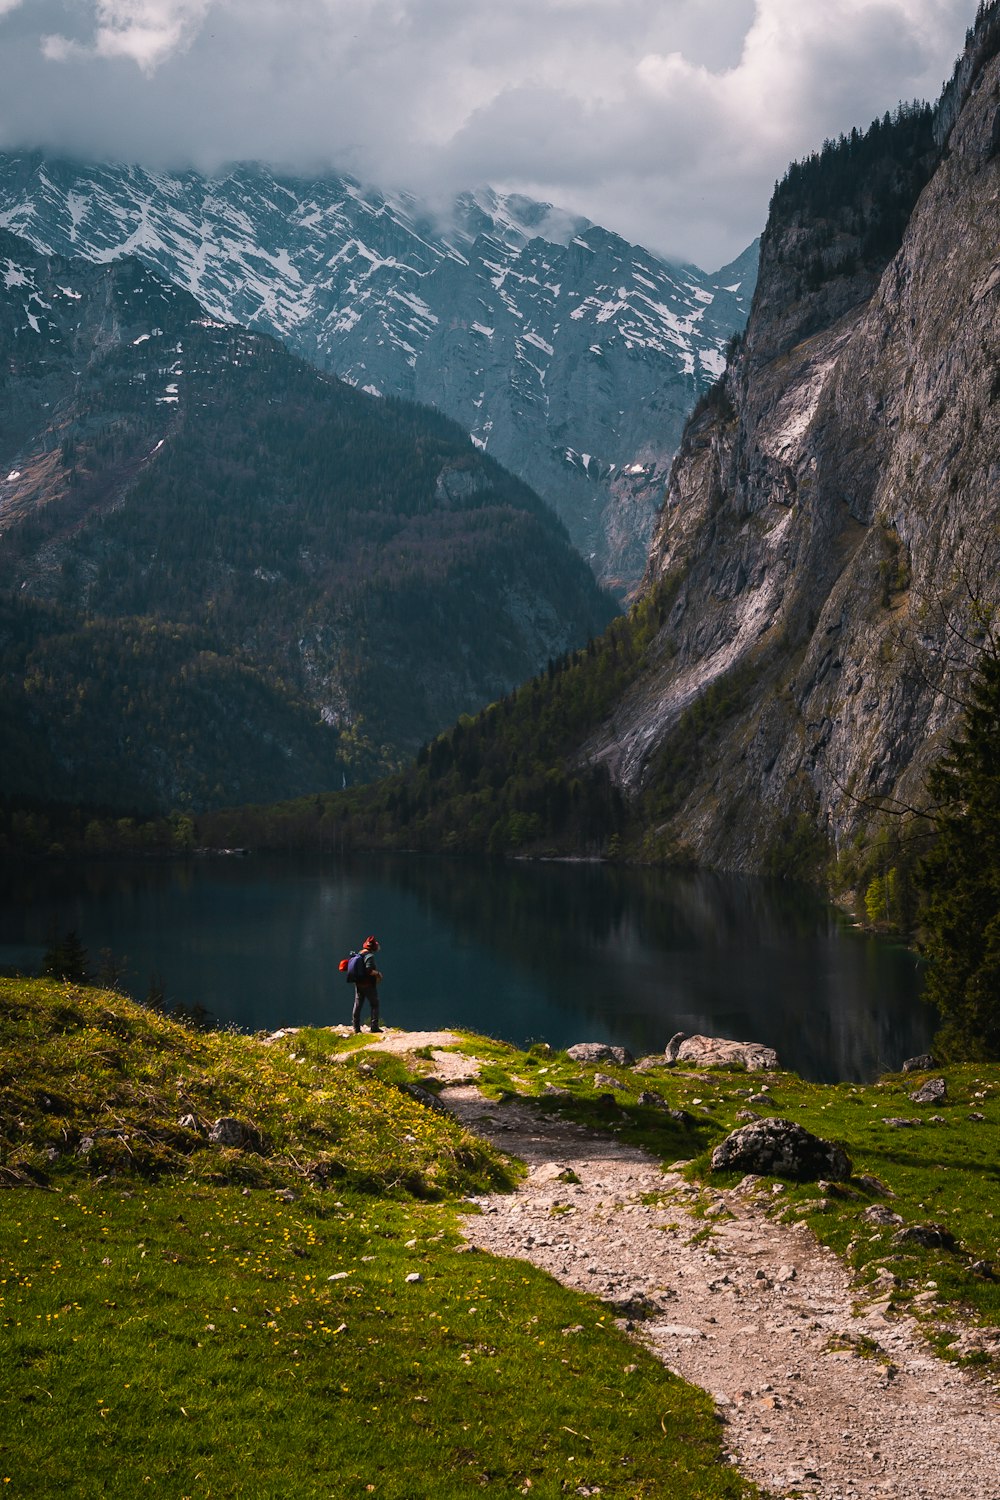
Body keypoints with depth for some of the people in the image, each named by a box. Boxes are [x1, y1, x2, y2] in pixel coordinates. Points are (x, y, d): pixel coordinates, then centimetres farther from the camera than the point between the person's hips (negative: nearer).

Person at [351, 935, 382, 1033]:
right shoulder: (369, 956, -16)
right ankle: (374, 1026, -4)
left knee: (357, 1005, 10)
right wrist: (378, 974, -9)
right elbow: (369, 970, -26)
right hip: (368, 985, -7)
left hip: (358, 984, 7)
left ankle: (356, 1027, 11)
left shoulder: (358, 954, 9)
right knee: (374, 1005, 2)